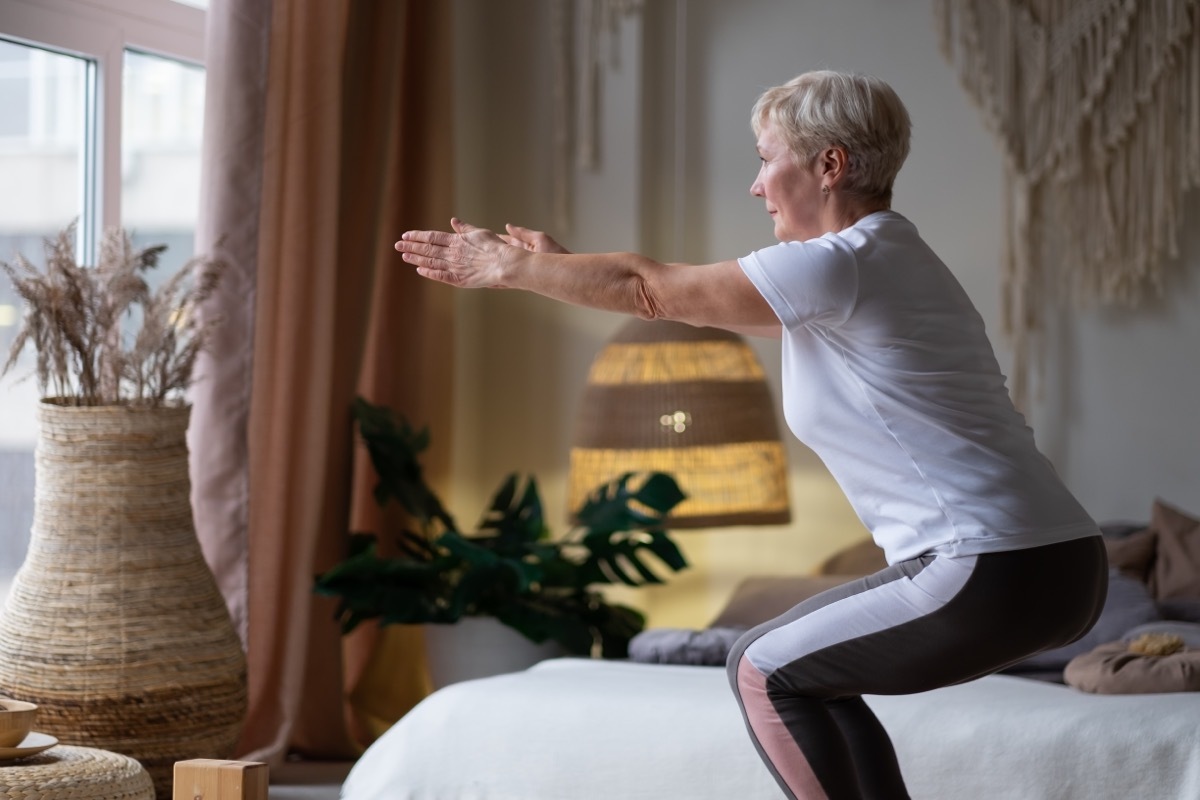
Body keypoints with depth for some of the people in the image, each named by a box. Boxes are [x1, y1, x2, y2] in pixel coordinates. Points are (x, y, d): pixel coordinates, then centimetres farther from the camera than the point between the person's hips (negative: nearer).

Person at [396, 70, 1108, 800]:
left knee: (767, 673, 6)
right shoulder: (878, 261, 18)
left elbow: (649, 289, -5)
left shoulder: (842, 265, -12)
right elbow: (699, 291, 29)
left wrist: (504, 266, 7)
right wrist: (558, 263, 32)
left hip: (995, 580, -9)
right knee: (811, 668, 21)